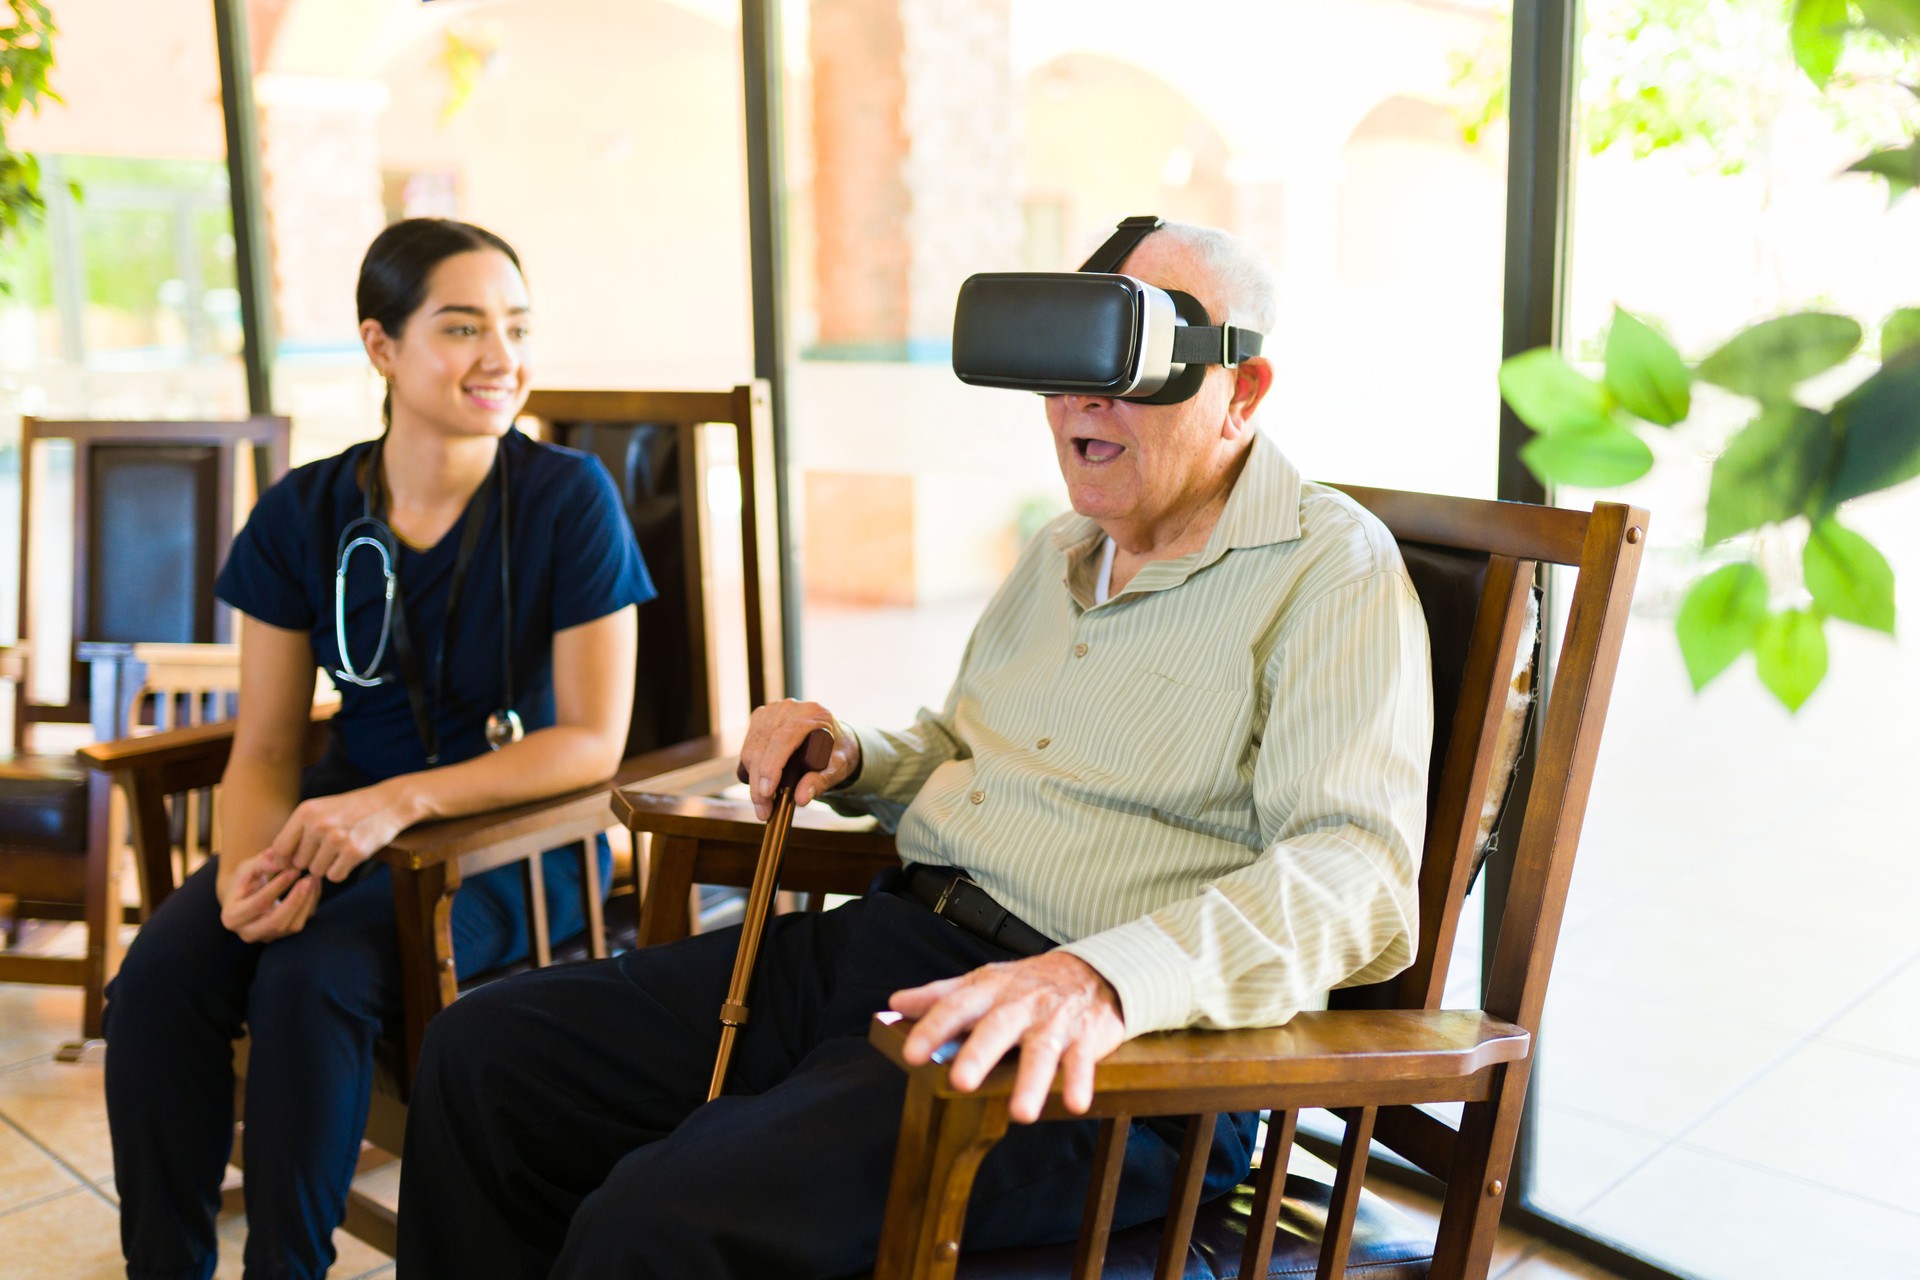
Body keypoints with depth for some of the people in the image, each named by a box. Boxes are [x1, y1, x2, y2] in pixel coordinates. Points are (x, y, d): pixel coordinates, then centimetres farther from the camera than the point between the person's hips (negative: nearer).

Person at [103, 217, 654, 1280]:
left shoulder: (568, 498, -12)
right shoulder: (304, 514, -1)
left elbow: (593, 740, -14)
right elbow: (265, 747, 2)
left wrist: (401, 802, -23)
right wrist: (248, 867, -19)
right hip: (346, 813, 4)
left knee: (310, 977, -28)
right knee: (160, 974, -19)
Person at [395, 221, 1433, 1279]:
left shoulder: (1333, 569, -7)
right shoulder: (1060, 552, 19)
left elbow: (1358, 876, -21)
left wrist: (1105, 980, -37)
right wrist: (851, 762, 11)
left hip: (1085, 1067, -8)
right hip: (876, 942, 9)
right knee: (483, 1052, 0)